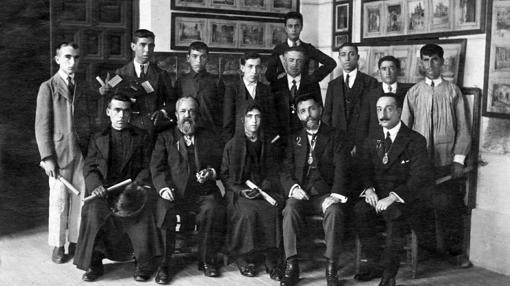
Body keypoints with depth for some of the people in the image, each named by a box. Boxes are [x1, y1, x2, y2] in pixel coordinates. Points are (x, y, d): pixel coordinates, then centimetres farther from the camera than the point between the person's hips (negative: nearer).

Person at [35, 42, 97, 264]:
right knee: (59, 202, 3)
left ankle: (76, 243, 19)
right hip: (59, 153, -3)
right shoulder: (48, 88, -1)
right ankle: (58, 246, 16)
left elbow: (93, 120, 11)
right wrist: (47, 157, -11)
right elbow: (42, 126, -4)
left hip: (83, 152, 3)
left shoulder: (85, 89, 11)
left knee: (80, 200, 6)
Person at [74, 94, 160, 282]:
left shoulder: (142, 137, 13)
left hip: (132, 188, -1)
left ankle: (143, 264, -6)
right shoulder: (98, 139, 17)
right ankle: (94, 264, -6)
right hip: (104, 189, 1)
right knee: (93, 213, -24)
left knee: (142, 213, -24)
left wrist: (135, 186, -12)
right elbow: (89, 167, 9)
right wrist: (95, 185, -11)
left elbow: (146, 167, 6)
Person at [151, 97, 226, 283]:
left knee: (213, 210, -29)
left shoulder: (211, 138, 19)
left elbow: (221, 163, 12)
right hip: (173, 192, 0)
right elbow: (157, 167, 5)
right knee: (164, 211, -30)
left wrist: (211, 172, -10)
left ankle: (207, 261, -12)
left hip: (203, 192, 1)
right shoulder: (165, 138, 16)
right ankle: (163, 264, -15)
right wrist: (163, 187, -13)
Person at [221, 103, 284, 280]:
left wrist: (261, 188, -7)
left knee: (274, 210, -30)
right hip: (239, 191, -2)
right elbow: (225, 175, 7)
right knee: (248, 212, -33)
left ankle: (272, 261, -26)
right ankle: (243, 259, -18)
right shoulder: (232, 145, 9)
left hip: (264, 190, 2)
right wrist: (241, 190, -10)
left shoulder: (268, 145, 16)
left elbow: (273, 174, 14)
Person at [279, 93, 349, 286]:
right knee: (290, 210, -30)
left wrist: (336, 194, -17)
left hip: (325, 193, -1)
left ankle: (331, 268, -26)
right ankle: (291, 267, -26)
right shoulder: (294, 139, 18)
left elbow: (340, 169, -1)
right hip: (301, 192, 2)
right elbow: (285, 170, 9)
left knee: (335, 211, -33)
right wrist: (293, 187, -12)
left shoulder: (334, 137, 10)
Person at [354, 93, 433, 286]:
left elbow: (422, 176, -14)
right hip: (377, 196, 4)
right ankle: (375, 264, -14)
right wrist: (368, 189, -15)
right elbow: (365, 170, 10)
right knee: (360, 210, -28)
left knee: (393, 212, -36)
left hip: (405, 199, -4)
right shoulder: (371, 140, 14)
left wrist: (393, 197, -26)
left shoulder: (415, 140, -3)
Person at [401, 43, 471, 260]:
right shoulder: (413, 93, 8)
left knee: (448, 206, -3)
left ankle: (455, 250, 13)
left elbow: (463, 128, 3)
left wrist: (459, 159, -5)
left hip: (446, 161, -1)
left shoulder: (453, 91, 4)